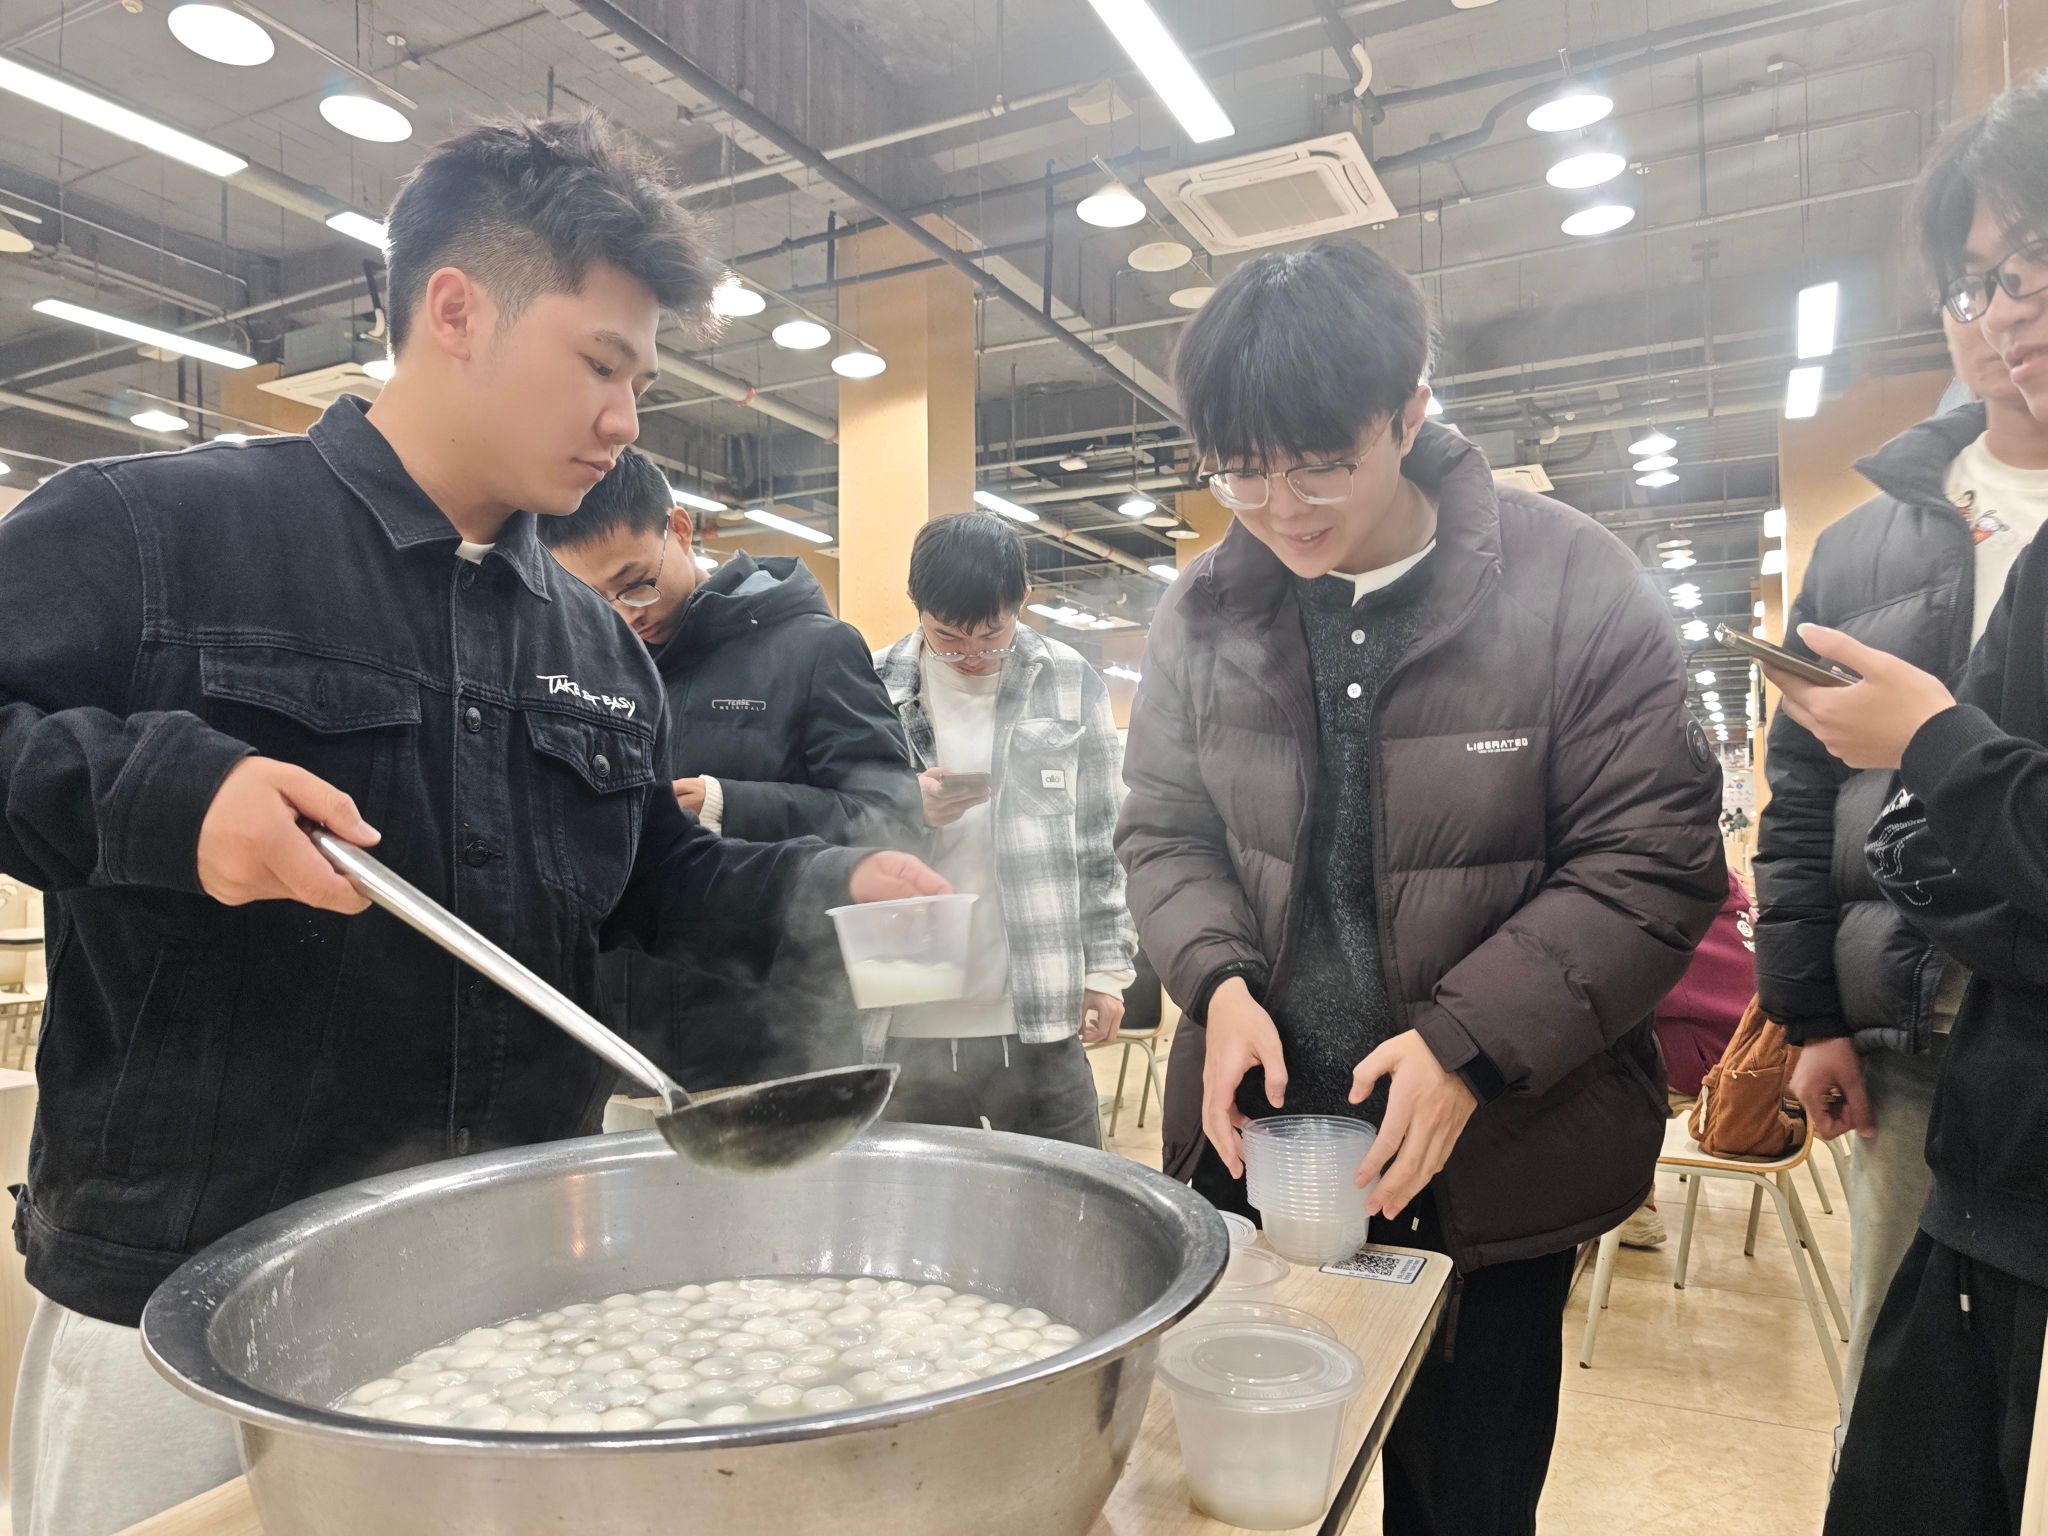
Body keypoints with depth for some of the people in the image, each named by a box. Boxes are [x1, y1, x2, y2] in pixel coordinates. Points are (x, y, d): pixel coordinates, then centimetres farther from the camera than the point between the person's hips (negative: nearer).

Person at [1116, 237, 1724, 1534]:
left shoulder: (1574, 586, -12)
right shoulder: (1206, 606, 0)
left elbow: (1655, 862, -11)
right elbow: (1164, 830, 6)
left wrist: (1470, 1045, -20)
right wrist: (1221, 978, -13)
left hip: (1494, 1165, -2)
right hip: (1253, 1138, 3)